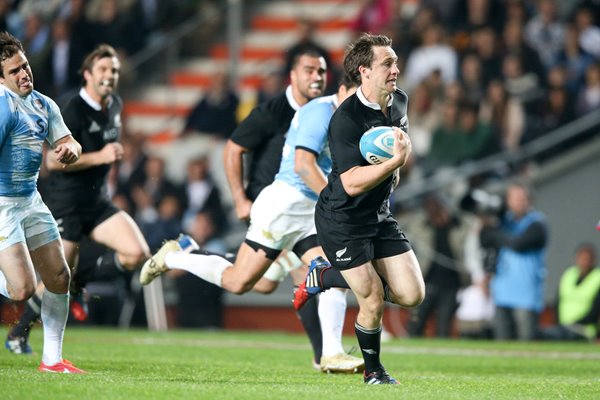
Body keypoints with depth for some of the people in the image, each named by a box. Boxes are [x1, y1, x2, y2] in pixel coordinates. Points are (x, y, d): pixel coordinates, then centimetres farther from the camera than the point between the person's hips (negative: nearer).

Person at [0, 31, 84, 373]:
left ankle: (52, 359, 20)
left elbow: (68, 141, 10)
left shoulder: (44, 105, 9)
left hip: (30, 201, 9)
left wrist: (70, 150, -13)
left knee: (59, 278, 10)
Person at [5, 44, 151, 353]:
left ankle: (81, 281, 9)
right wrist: (99, 157, -25)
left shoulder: (115, 106, 7)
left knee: (137, 254, -13)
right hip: (66, 205, -7)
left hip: (98, 202, 7)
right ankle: (18, 334, 20)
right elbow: (52, 161, -22)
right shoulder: (74, 112, -17)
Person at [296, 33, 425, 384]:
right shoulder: (345, 119, -23)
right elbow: (352, 183, -31)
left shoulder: (400, 101, 1)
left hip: (380, 216, 7)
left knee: (412, 295, 0)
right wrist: (395, 161, -39)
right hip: (341, 220, -7)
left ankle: (324, 277, 21)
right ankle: (373, 369, 21)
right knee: (374, 301, -9)